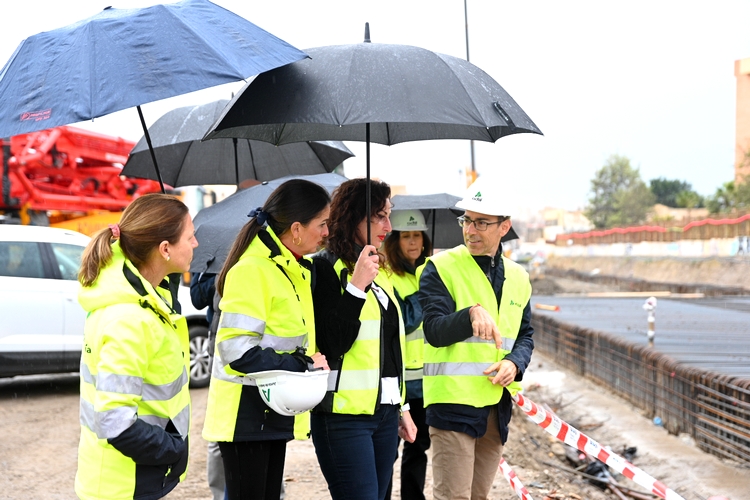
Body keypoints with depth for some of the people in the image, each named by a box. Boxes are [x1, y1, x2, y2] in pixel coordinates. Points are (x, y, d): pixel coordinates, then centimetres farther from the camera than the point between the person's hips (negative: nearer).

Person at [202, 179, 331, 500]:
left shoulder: (296, 271, 11)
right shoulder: (252, 270, -18)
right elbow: (236, 349, -25)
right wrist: (302, 365, -22)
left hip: (275, 411, 9)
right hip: (245, 414, -9)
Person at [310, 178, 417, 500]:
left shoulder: (379, 272, 17)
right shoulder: (326, 267, -8)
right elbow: (332, 345, -17)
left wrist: (401, 407, 23)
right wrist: (356, 286, -23)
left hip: (384, 412, 8)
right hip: (345, 414, -8)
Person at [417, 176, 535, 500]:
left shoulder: (517, 277, 11)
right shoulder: (441, 268, -6)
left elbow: (525, 336, 17)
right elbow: (435, 331, -16)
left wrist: (514, 363, -5)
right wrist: (472, 313, -35)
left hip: (498, 403, 6)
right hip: (453, 400, -6)